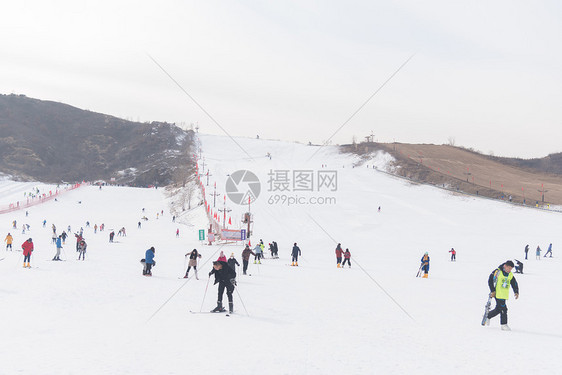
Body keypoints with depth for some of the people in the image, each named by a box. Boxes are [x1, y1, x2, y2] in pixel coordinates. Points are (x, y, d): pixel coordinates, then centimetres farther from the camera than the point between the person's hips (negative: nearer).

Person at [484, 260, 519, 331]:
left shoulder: (510, 275, 11)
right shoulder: (497, 271, -9)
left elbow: (514, 284, 15)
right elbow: (490, 280, -9)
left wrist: (516, 292, 0)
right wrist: (492, 291, -13)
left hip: (504, 295, 7)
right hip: (497, 294, -7)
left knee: (498, 309, 12)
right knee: (503, 309, -11)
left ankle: (488, 316, 34)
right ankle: (504, 325, -2)